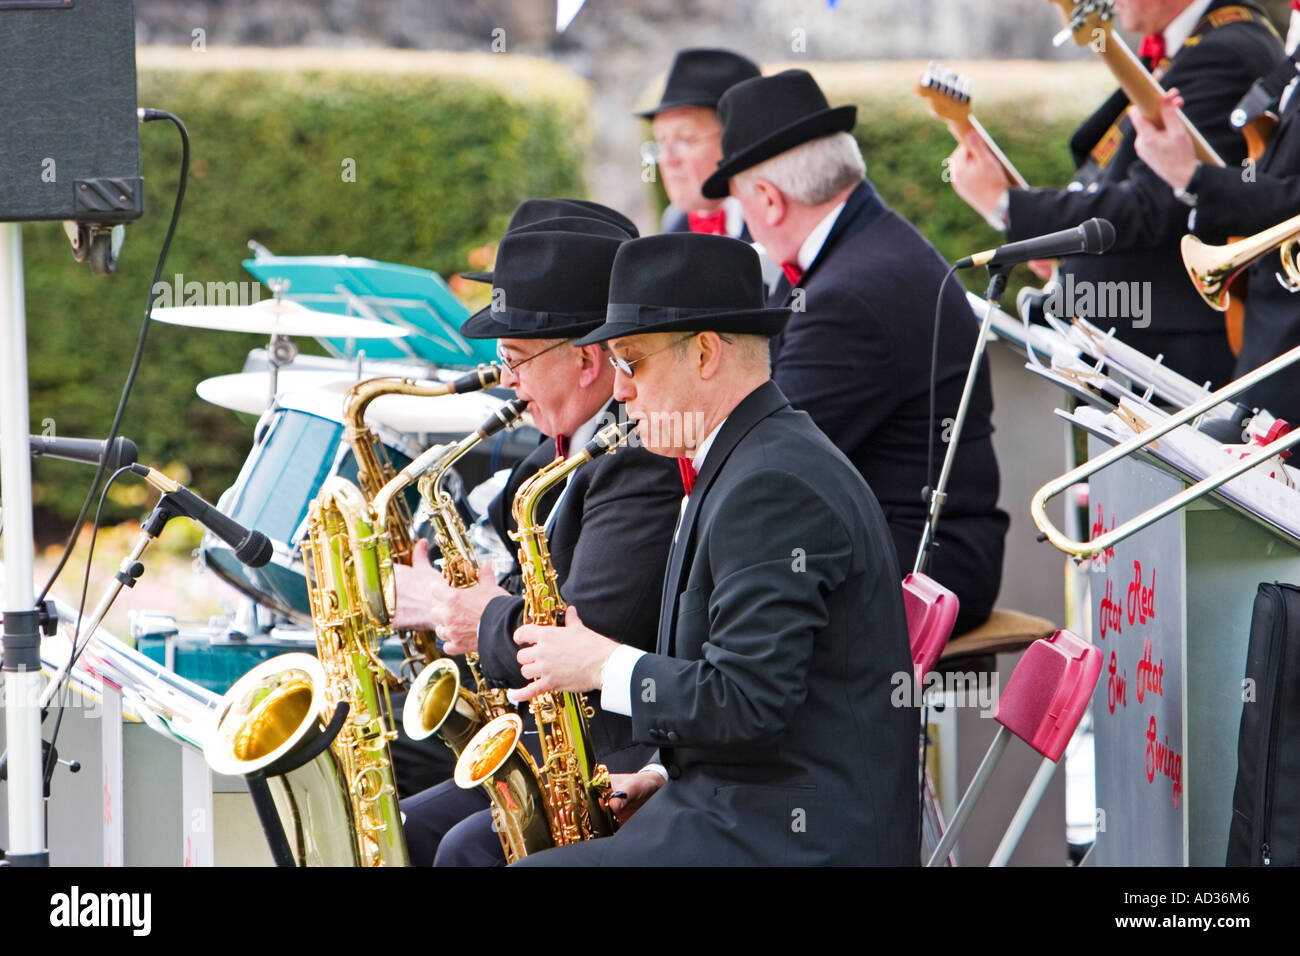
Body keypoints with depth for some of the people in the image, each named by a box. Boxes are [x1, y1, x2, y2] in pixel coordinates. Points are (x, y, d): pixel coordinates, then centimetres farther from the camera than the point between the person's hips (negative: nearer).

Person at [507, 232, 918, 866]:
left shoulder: (774, 487, -17)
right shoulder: (746, 464, 16)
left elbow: (747, 700, -24)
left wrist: (608, 666, -12)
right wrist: (667, 780, 9)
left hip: (790, 841, -10)